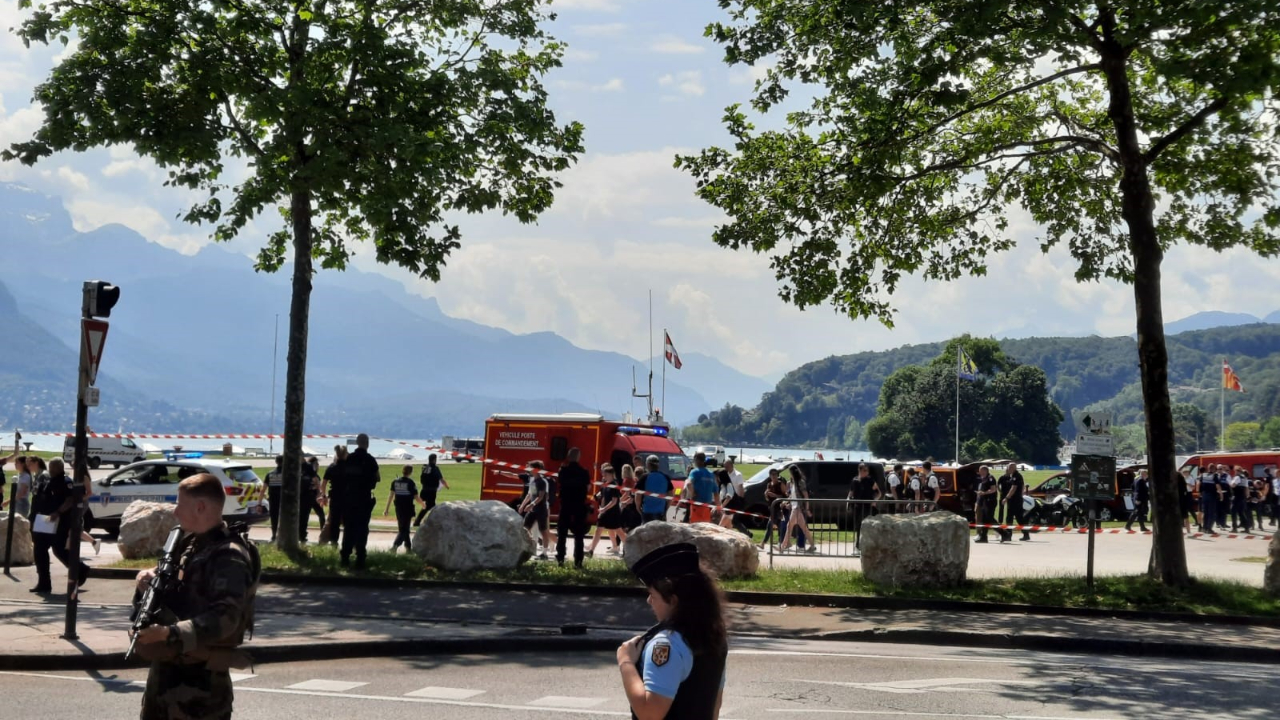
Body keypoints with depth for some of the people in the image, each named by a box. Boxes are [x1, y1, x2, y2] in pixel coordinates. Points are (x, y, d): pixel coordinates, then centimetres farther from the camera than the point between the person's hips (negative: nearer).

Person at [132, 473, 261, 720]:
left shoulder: (229, 556, -20)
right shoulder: (190, 543, 10)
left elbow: (226, 617, -29)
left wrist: (169, 633, -36)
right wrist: (148, 576, 1)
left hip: (200, 676, -10)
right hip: (165, 665, 10)